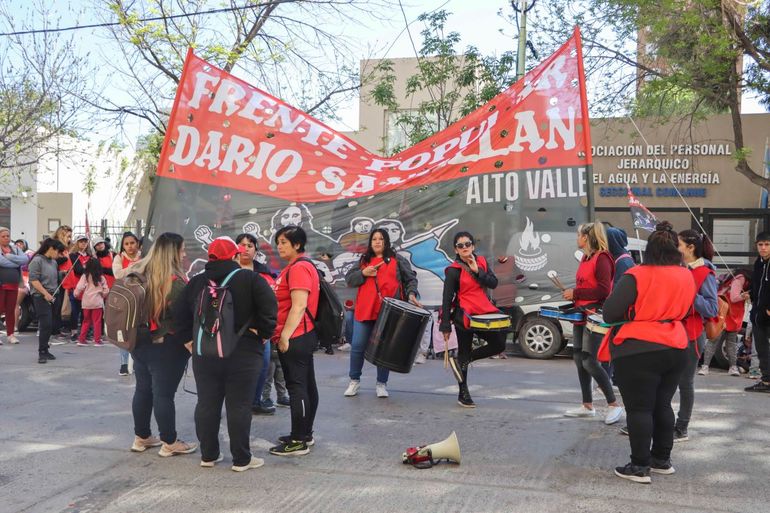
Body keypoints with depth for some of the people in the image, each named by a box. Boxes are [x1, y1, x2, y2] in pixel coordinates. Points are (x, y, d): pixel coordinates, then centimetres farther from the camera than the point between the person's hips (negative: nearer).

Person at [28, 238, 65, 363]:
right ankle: (41, 353, -6)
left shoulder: (54, 262, 14)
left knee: (50, 325, 8)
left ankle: (45, 349, 19)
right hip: (40, 297, -7)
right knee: (46, 324, -12)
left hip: (52, 297, 7)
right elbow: (34, 280, -14)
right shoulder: (37, 260, -8)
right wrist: (45, 293, -17)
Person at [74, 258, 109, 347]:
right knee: (97, 321, 4)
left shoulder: (85, 276, -4)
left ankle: (81, 339, 14)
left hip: (86, 302, 1)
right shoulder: (101, 278, -2)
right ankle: (97, 340, 4)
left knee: (86, 321, 13)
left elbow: (79, 288, -7)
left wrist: (77, 295, 11)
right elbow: (106, 290, -1)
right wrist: (103, 295, 20)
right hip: (97, 302, -1)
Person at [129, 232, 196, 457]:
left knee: (143, 389, 17)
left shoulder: (138, 273, 5)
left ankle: (141, 438, 28)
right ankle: (169, 443, 11)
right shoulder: (174, 281, -20)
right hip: (165, 346, -8)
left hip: (139, 341, 8)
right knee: (164, 393, 0)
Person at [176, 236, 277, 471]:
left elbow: (183, 318, 9)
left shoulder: (195, 283, 6)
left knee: (207, 404, 13)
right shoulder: (250, 279, -7)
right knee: (239, 406, 3)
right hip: (243, 354, -4)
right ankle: (241, 459, 10)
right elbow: (269, 309, -16)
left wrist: (191, 340, 17)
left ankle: (208, 454, 23)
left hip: (204, 354, 4)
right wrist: (262, 334, -3)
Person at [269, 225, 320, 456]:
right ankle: (305, 434, 23)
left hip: (294, 338, -11)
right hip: (302, 336, 11)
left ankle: (298, 442, -2)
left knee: (297, 388, -6)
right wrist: (285, 334, 23)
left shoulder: (299, 268, -16)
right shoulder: (297, 266, 17)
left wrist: (285, 336, -22)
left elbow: (299, 306, -23)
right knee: (306, 385, 14)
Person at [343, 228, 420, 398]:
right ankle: (354, 380, 18)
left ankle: (381, 383, 15)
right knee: (357, 346, 2)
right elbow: (348, 279, 10)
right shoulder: (363, 260, 16)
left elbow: (411, 278, 6)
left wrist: (411, 294, -10)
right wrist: (363, 273, -6)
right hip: (365, 310, 2)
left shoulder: (397, 260, 7)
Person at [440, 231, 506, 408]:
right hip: (464, 314, -6)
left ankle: (461, 361, 16)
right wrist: (445, 325, -14)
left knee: (499, 345, 5)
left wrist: (477, 271, -17)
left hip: (483, 312, 6)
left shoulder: (481, 262, 7)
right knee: (464, 352, 3)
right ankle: (463, 394, 17)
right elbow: (447, 299, -10)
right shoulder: (453, 270, -9)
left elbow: (493, 283, -4)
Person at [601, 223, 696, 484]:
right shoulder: (686, 276, 4)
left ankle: (640, 467, 7)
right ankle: (662, 459, 29)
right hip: (676, 348, 6)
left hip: (638, 351, -6)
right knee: (662, 405, 19)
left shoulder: (636, 276, -15)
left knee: (639, 408, 2)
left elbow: (609, 313, -15)